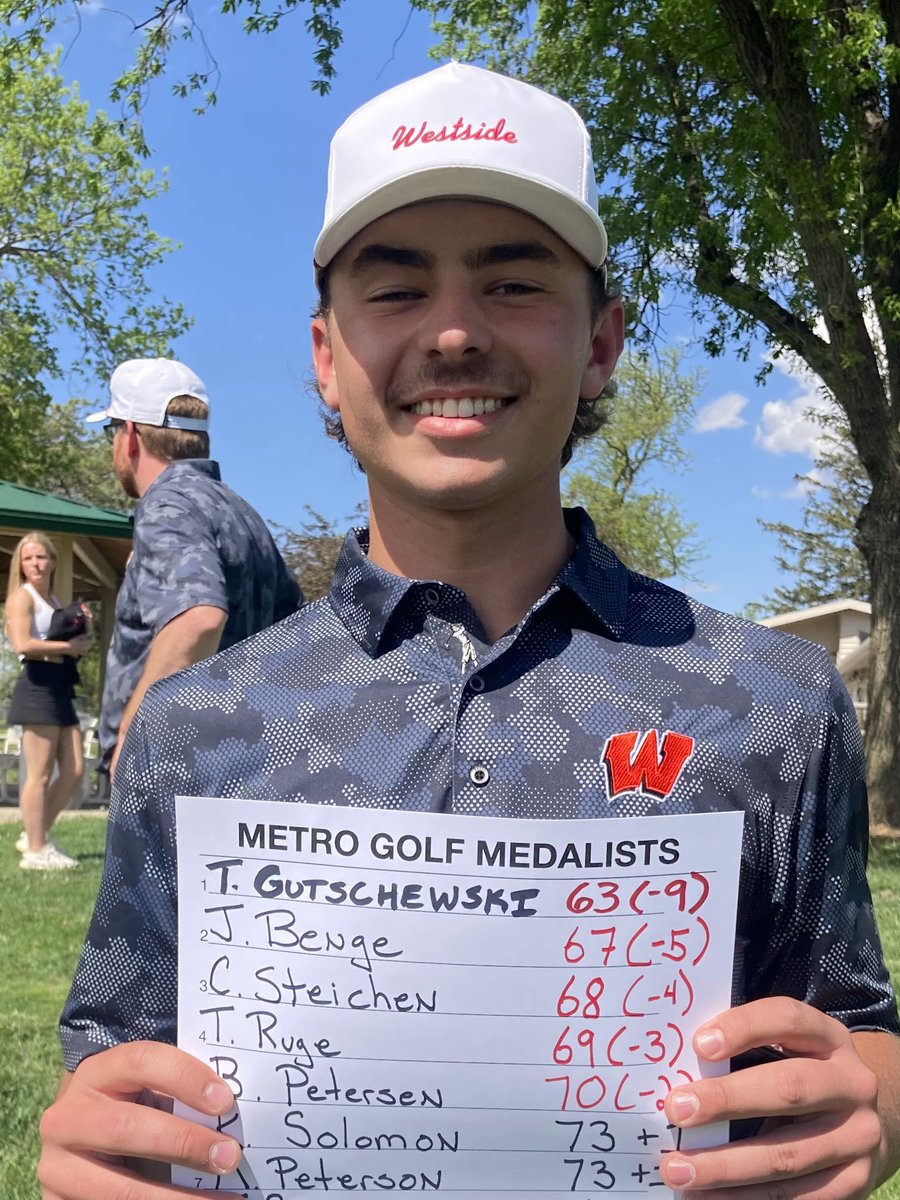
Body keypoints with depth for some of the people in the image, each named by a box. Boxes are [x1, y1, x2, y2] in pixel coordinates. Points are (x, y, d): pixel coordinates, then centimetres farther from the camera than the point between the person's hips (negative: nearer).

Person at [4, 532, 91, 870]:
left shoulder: (55, 600, 21)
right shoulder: (22, 595, -4)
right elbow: (23, 644, -18)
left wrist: (79, 637, 7)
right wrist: (69, 646, -13)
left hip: (60, 687, 9)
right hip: (38, 686, -9)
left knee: (74, 770, 7)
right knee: (40, 774, -6)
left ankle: (35, 836, 18)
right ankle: (35, 851, 1)